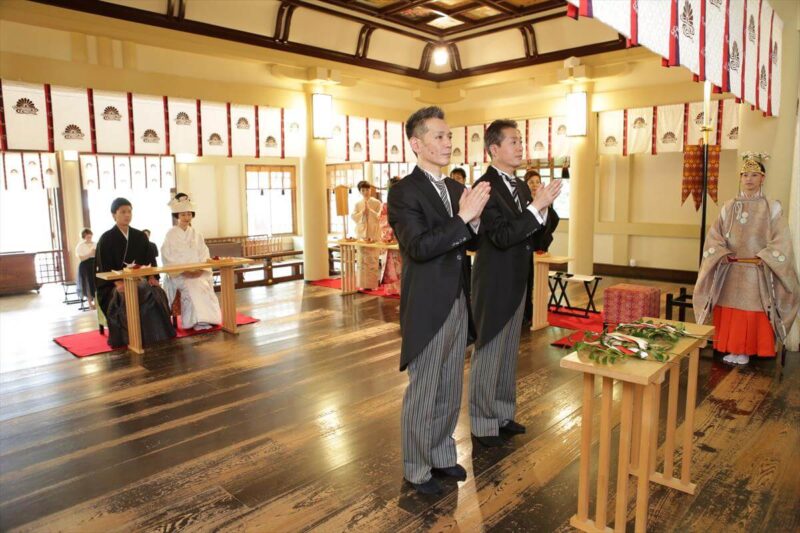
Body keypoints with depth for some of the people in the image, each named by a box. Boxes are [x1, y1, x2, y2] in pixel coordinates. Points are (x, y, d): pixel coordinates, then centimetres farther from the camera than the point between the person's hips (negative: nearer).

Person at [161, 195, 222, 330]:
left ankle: (206, 318, -21)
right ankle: (197, 321, -28)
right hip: (178, 274, -3)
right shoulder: (171, 234, 1)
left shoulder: (196, 234, 13)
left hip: (197, 273, 4)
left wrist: (200, 270, -10)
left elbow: (204, 255, 8)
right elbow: (169, 258, -6)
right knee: (194, 287, -30)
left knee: (206, 286, -24)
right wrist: (183, 272, -17)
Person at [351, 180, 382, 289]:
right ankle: (363, 284, 6)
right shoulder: (357, 204, 10)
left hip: (374, 234, -2)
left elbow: (378, 216, -6)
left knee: (373, 259, -4)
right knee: (362, 260, 1)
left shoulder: (377, 203, 3)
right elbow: (353, 217, 2)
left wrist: (369, 209, -14)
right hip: (361, 234, 2)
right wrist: (363, 211, -10)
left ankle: (373, 284, 1)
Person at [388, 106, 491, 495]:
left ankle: (442, 453, 37)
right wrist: (462, 217, -25)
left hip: (459, 303, 7)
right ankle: (416, 468, 26)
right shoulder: (404, 191, -12)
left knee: (450, 390, 19)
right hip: (427, 308, -7)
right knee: (423, 393, 7)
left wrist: (475, 219, -8)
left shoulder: (456, 188, 11)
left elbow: (469, 242, 12)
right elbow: (418, 247, -24)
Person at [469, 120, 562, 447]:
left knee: (509, 354, 19)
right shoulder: (485, 187, -16)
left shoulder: (520, 186, 10)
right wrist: (536, 206, -26)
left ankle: (503, 414, 34)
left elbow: (534, 236, 9)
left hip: (517, 285, 9)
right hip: (494, 287, -8)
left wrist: (545, 206, -7)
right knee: (487, 355, 4)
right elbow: (502, 236, -25)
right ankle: (482, 424, 20)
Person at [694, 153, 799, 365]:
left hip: (758, 273, -2)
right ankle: (731, 350, 14)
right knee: (729, 313, 4)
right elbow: (713, 236, 5)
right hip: (730, 272, 3)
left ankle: (745, 351, 9)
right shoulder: (729, 207, 7)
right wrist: (723, 255, -8)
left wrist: (760, 258, -14)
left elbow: (781, 242, -5)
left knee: (753, 313, -1)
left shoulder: (772, 208, 0)